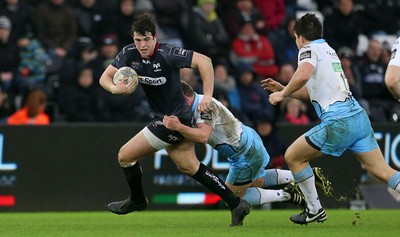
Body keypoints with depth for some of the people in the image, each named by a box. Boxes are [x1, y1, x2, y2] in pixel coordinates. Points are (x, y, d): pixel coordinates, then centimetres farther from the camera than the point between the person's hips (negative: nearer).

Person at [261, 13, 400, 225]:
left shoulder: (310, 49, 0)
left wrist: (282, 94, -9)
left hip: (338, 122, -8)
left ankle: (314, 210, 12)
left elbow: (303, 74, -24)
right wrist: (282, 88, 35)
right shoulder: (328, 50, 26)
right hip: (359, 117, 8)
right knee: (382, 170, 3)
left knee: (293, 157, 8)